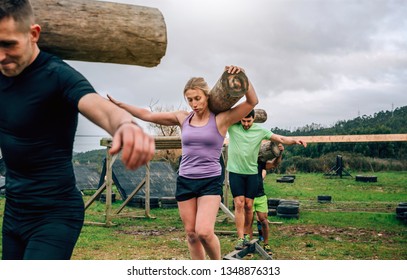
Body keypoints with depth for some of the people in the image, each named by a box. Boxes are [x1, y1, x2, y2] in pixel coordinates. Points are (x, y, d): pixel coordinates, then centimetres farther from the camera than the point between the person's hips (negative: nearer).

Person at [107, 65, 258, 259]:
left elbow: (252, 102, -14)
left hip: (210, 182, -4)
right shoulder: (182, 118, 6)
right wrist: (119, 105, 12)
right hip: (185, 181, 4)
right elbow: (147, 115, 12)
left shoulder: (221, 119, -5)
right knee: (191, 234, 8)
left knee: (204, 232, -19)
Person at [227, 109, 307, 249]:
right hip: (235, 171, -2)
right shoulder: (233, 126, -2)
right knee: (239, 204, -7)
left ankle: (246, 234, 21)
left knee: (248, 205, 4)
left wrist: (295, 140, -14)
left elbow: (280, 139, 1)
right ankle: (240, 238, -5)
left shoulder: (260, 130, 2)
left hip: (251, 172, 2)